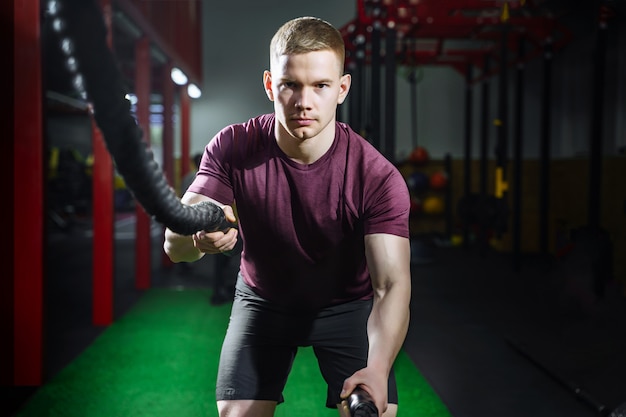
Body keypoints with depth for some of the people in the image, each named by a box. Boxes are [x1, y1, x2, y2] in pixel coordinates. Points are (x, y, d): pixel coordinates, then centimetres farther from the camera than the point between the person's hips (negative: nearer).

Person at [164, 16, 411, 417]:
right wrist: (199, 236, -51)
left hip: (347, 304, -1)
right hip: (263, 298, 1)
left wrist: (377, 369, -48)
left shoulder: (378, 177, -27)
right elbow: (173, 244, -26)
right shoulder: (233, 149, -21)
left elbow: (392, 284, -31)